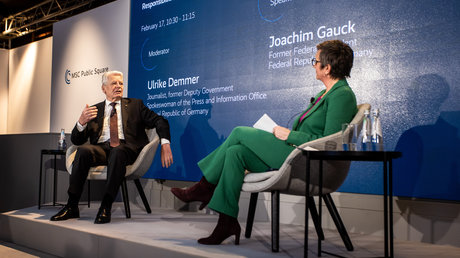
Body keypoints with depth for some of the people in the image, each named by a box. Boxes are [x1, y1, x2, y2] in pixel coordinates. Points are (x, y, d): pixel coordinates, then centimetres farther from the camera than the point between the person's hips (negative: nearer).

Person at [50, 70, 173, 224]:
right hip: (101, 149, 2)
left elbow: (160, 121, 8)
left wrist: (165, 144, -11)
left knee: (117, 151, -37)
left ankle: (106, 207, -33)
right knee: (83, 151, -30)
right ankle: (72, 207, -23)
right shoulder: (94, 110, 22)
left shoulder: (135, 105, 19)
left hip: (127, 148, -2)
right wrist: (81, 122, -7)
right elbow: (76, 140, 15)